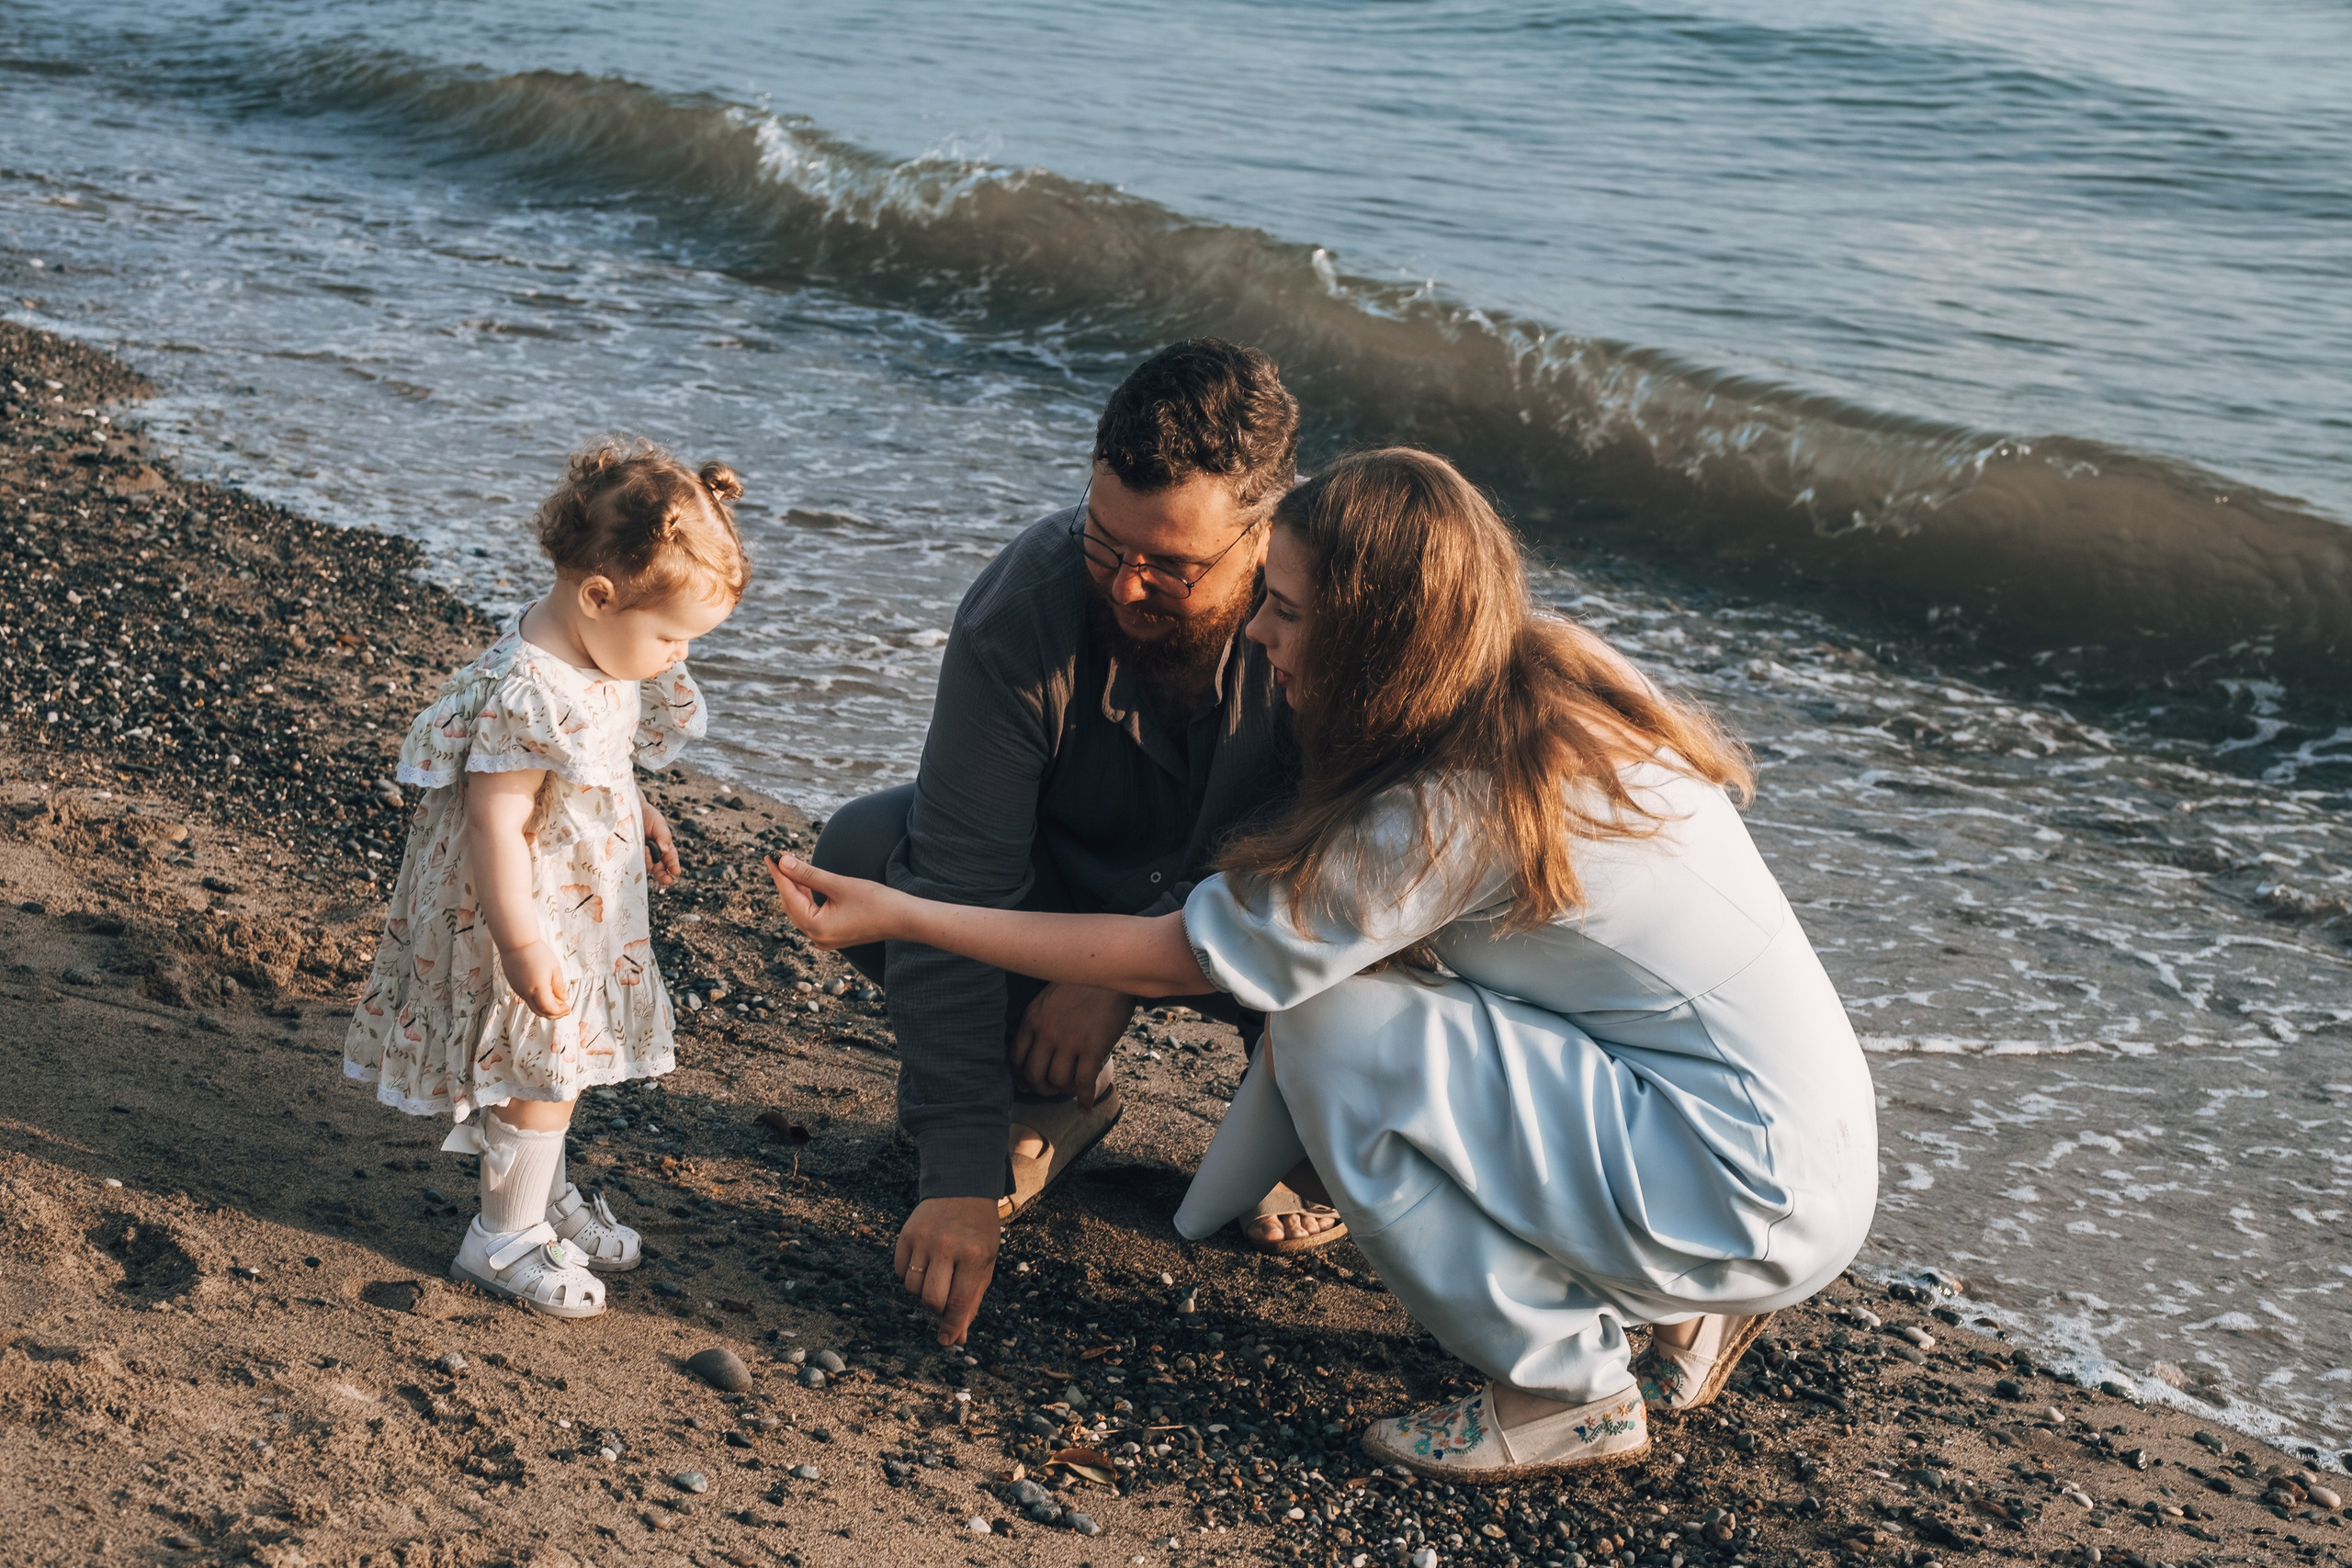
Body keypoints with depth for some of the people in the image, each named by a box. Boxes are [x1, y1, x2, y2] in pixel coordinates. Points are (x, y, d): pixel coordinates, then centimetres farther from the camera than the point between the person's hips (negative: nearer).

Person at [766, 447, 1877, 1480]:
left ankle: (1572, 1392, -3)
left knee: (1339, 1032, -16)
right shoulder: (1555, 669, 1)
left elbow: (1170, 959, -14)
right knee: (1342, 959, 9)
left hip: (1770, 1203, -9)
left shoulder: (1448, 818, -23)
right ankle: (1689, 1303, 14)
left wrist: (896, 917, -7)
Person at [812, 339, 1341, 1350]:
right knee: (862, 851, -24)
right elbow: (959, 888, -32)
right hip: (1075, 876, 2)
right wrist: (961, 1177, -37)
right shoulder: (1021, 615, -30)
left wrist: (1125, 962, -33)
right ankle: (1054, 1104, 2)